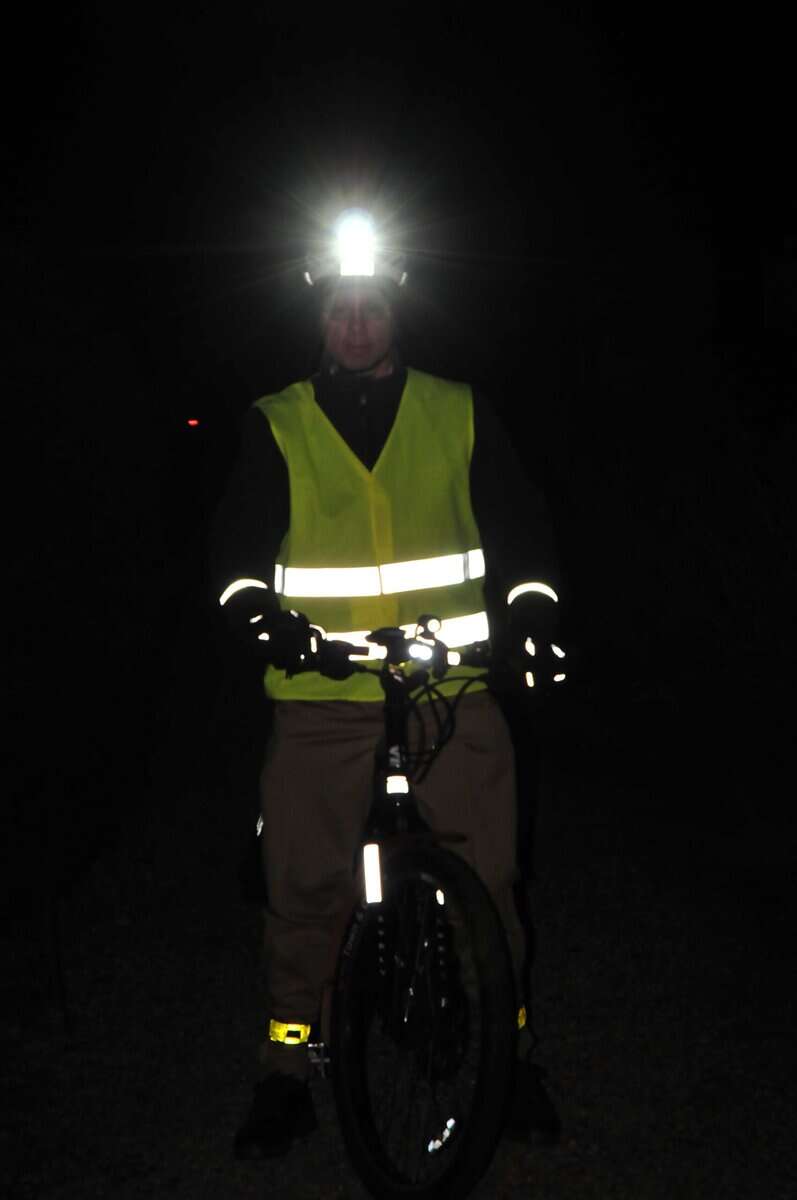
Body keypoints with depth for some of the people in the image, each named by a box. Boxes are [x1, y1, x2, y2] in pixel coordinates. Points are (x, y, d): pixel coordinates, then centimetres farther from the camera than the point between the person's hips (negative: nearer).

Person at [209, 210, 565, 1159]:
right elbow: (241, 537, 2)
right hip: (321, 699, 0)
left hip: (455, 694, 1)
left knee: (485, 884, 2)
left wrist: (531, 606, -11)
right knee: (303, 893, 1)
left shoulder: (460, 413, 11)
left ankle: (507, 1054, 23)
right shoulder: (276, 425, 10)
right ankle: (286, 1076, 17)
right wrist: (256, 607, -20)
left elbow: (518, 521, 8)